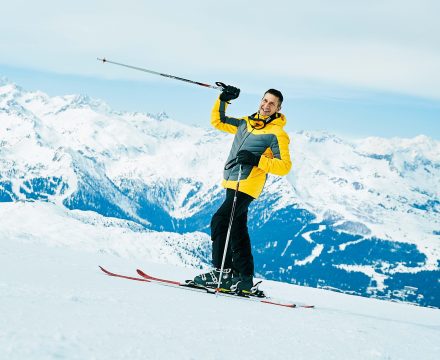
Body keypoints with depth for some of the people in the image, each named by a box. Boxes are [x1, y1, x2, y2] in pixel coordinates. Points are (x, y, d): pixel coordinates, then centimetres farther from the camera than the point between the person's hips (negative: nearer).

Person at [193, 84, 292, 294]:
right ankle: (244, 278, 19)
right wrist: (223, 100, 11)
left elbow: (284, 166, -13)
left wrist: (257, 160, -23)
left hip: (247, 187, -9)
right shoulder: (246, 123, 14)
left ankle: (222, 272, -15)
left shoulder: (277, 133, -8)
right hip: (232, 183, 9)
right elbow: (218, 121, 24)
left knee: (219, 221, -18)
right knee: (237, 231, 12)